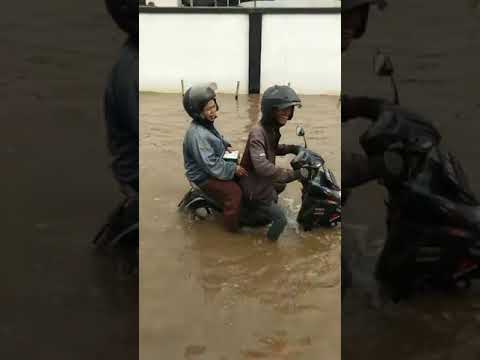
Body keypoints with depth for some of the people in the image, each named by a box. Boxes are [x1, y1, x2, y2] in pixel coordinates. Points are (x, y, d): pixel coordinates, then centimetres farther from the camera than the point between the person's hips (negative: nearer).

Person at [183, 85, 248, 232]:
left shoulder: (207, 124, 1)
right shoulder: (197, 135, -31)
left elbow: (217, 139, 25)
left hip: (214, 166, 10)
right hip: (204, 176, -10)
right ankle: (233, 226, -6)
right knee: (234, 192, -24)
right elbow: (211, 165, -31)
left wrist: (226, 146, 6)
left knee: (243, 177, 12)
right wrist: (233, 169, -24)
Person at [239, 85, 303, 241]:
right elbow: (262, 166, -41)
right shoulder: (258, 133, -29)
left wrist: (292, 148, 6)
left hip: (264, 181, 9)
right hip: (255, 187, -9)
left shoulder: (273, 129, 1)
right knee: (280, 219, -8)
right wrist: (294, 174, -40)